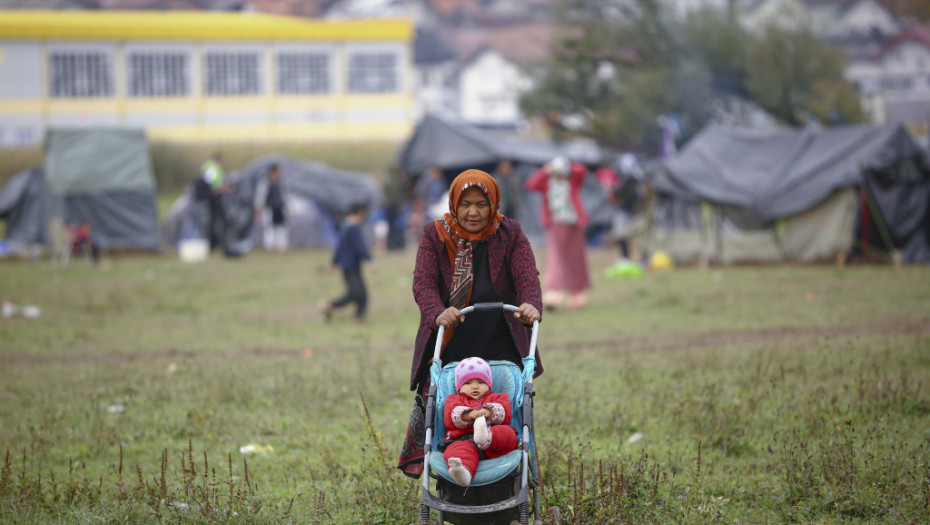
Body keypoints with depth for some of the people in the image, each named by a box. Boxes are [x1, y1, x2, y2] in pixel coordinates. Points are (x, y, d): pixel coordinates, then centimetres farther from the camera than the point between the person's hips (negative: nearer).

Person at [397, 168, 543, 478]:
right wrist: (437, 314, -31)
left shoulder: (510, 236, 3)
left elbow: (528, 277, -10)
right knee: (429, 404, -5)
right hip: (447, 346, 0)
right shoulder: (435, 236, 2)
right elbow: (423, 282, -10)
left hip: (500, 347, 0)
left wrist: (531, 305, -34)